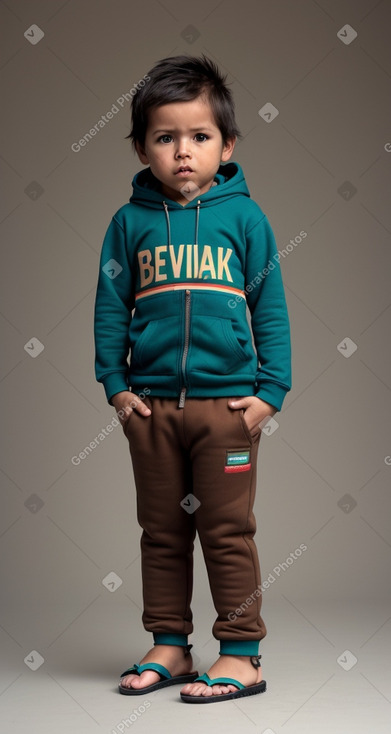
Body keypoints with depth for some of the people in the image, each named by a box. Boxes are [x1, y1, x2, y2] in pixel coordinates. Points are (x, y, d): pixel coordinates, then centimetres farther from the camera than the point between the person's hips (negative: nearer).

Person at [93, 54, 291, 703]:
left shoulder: (244, 217, 0)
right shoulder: (131, 222, 4)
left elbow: (271, 309, 2)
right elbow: (110, 307, 8)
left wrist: (270, 390, -3)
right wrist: (115, 384, 2)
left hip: (227, 402, -2)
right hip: (151, 404, 3)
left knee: (228, 530, 2)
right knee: (162, 530, 12)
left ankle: (241, 654, 12)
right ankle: (169, 647, 24)